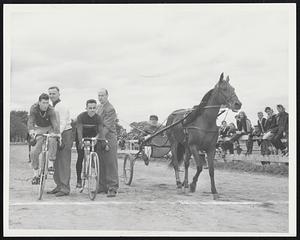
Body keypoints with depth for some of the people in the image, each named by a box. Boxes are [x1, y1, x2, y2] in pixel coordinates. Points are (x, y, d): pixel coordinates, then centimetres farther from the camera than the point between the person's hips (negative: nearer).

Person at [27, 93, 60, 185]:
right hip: (39, 128, 1)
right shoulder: (34, 108, -21)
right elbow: (30, 121, -31)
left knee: (52, 140, -35)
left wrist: (57, 133, -54)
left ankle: (51, 164, -22)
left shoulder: (51, 110, -25)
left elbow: (55, 122, -36)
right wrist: (31, 131, -51)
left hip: (50, 128, -1)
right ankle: (36, 173, 5)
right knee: (34, 152, -11)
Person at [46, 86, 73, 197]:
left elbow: (63, 123, -20)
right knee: (56, 162, 9)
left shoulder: (61, 107, -10)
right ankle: (59, 186, 15)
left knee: (64, 162, -11)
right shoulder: (52, 107, 19)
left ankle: (65, 188, -11)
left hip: (65, 134, -9)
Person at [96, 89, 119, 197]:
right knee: (100, 163, 10)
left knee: (110, 164, -6)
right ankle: (102, 186, 18)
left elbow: (106, 126, -18)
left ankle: (113, 188, -4)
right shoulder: (98, 107, 17)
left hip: (109, 139, -8)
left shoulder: (110, 109, -10)